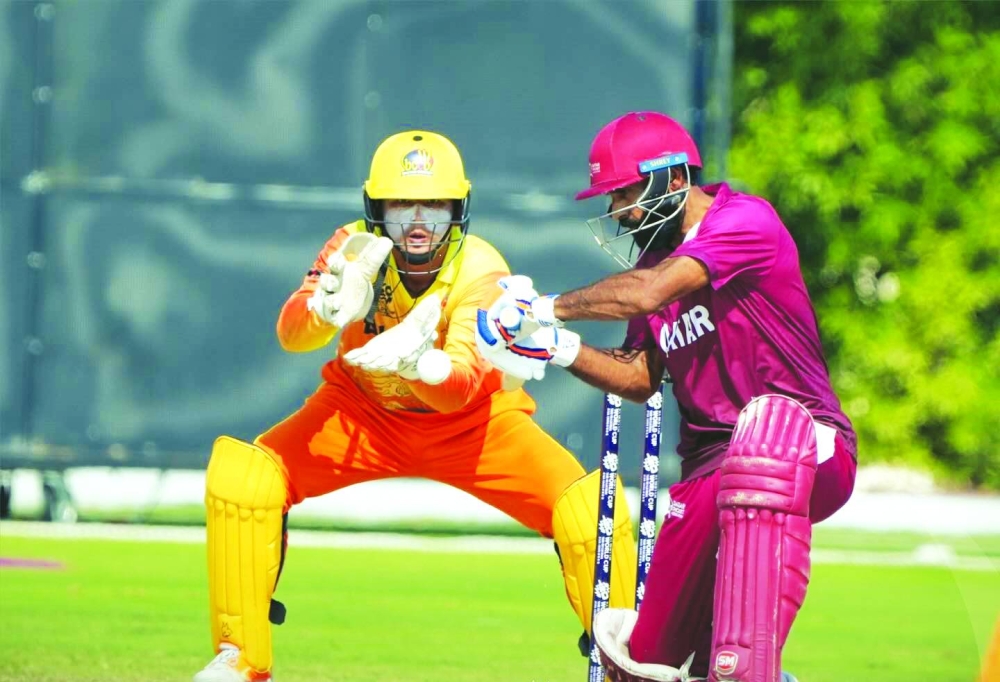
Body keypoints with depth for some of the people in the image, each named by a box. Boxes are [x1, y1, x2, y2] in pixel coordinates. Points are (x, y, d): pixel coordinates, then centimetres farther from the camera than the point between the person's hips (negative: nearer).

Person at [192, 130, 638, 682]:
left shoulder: (480, 270, -24)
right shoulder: (355, 248, -20)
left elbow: (460, 388, -36)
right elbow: (290, 334, -35)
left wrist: (418, 363, -59)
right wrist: (331, 307, -57)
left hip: (468, 420, -1)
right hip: (361, 413, 1)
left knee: (585, 507, -23)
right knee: (241, 476, -22)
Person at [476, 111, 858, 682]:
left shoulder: (745, 221, -13)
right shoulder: (656, 258, 14)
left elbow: (647, 293, -24)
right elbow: (641, 378, 16)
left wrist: (548, 308, -13)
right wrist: (558, 348, 1)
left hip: (813, 452, -8)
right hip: (712, 466, 8)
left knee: (768, 420, -45)